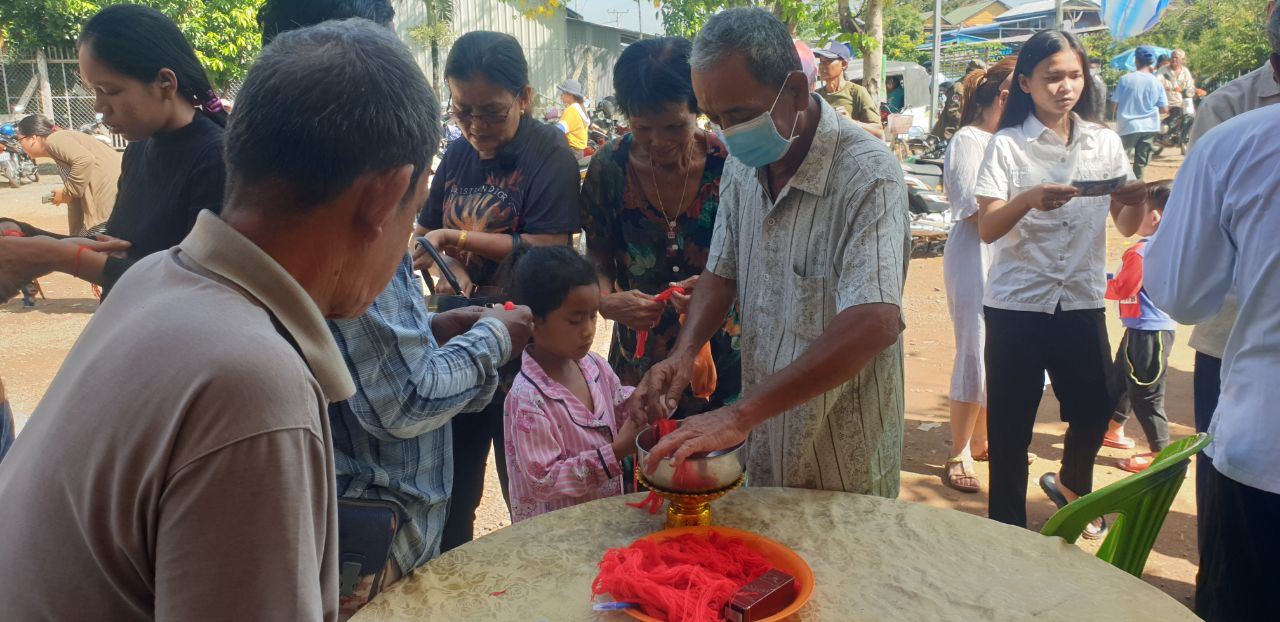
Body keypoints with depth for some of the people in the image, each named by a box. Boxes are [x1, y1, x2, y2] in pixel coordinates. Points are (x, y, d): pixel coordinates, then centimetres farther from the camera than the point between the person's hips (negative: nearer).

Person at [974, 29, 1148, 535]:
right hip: (1017, 304, -3)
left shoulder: (1105, 143, 6)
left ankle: (1070, 485, 43)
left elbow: (1127, 227, 8)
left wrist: (1137, 201, -14)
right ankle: (1008, 526, 21)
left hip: (1082, 301, 4)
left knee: (1094, 408, 11)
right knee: (1011, 420, 2)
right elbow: (987, 230, -13)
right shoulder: (1008, 146, -5)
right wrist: (1029, 199, -32)